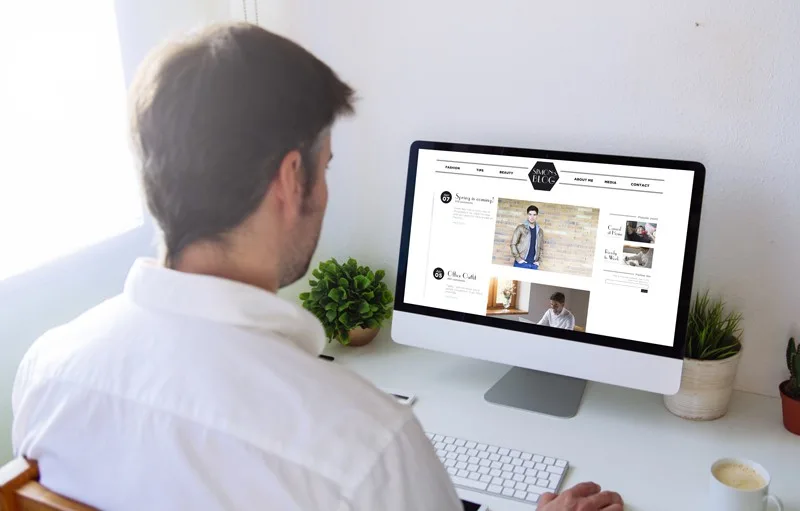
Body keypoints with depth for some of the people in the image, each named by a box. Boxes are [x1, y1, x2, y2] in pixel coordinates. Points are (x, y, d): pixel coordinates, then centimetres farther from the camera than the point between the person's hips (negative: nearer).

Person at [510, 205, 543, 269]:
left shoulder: (540, 231, 12)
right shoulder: (521, 228, -1)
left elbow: (540, 248, 19)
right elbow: (513, 244, -4)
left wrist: (538, 260, 7)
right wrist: (518, 258, -9)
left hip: (533, 265, 4)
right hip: (521, 263, -4)